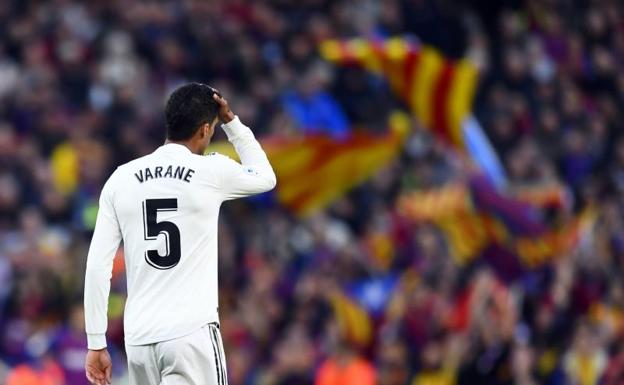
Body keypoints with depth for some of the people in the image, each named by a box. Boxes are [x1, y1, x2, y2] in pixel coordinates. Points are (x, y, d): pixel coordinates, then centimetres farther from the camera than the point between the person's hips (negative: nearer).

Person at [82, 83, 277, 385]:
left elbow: (97, 266, 4)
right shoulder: (212, 172, -2)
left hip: (140, 338, 4)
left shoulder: (121, 179, 6)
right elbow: (266, 178, 21)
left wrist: (96, 343, 9)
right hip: (192, 335, -4)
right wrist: (231, 122, 24)